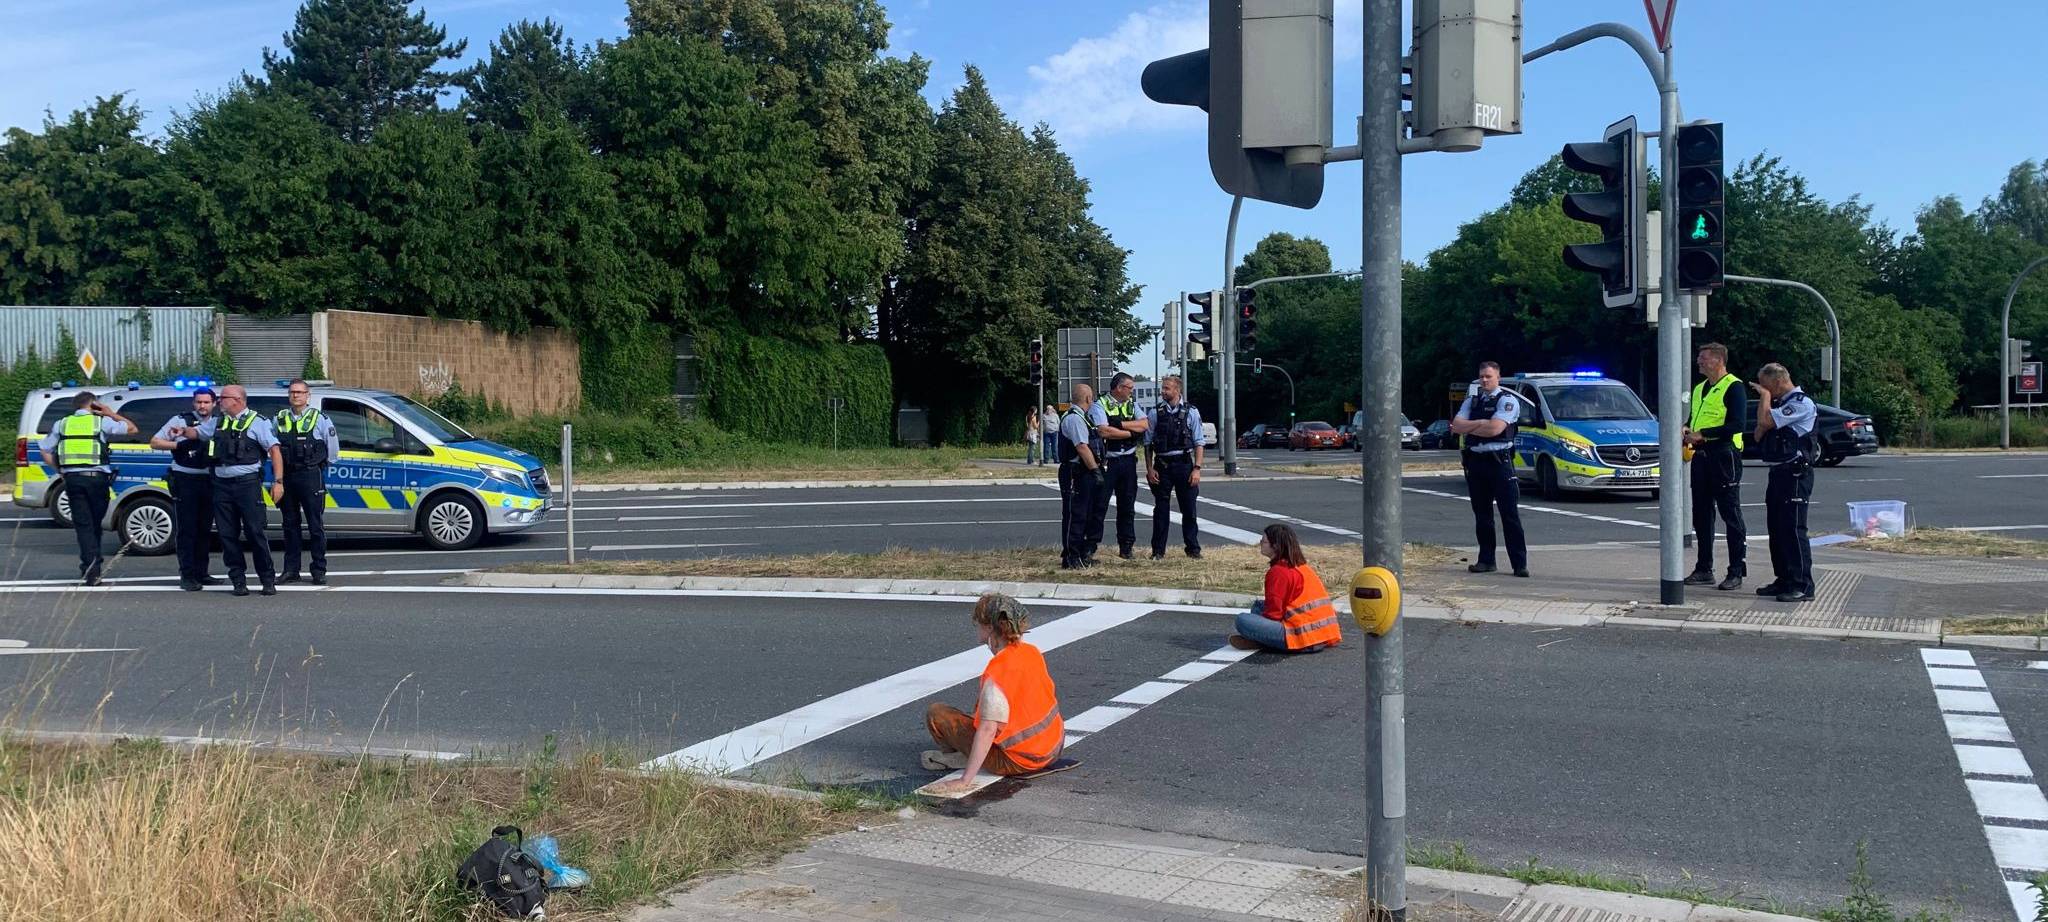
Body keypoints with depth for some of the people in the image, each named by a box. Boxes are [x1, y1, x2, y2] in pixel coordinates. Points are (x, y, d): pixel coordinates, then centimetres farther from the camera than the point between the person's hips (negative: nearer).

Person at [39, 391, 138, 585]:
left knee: (83, 524, 3)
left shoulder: (61, 424, 13)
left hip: (72, 479, 2)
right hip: (96, 477, -2)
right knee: (95, 522, 11)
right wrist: (111, 414, 15)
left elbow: (46, 452, 12)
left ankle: (90, 564, -8)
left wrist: (61, 470, 18)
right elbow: (131, 428, 12)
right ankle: (93, 565, 16)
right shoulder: (102, 422, 4)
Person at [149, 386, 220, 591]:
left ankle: (200, 573, 18)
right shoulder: (180, 420, 1)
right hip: (185, 479, -4)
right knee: (186, 529, -5)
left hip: (208, 480, 4)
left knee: (204, 529, 9)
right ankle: (187, 576, -3)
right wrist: (178, 445, -13)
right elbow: (154, 442, 2)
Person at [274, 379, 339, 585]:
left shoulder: (320, 419, 0)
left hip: (311, 476, -4)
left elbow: (333, 448, 4)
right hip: (286, 476, 4)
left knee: (315, 525, -2)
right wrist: (282, 464, 14)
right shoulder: (279, 420, 10)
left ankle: (319, 570, 2)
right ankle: (291, 570, 13)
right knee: (290, 524, 8)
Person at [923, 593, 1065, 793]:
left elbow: (987, 730, -29)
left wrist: (965, 781, -27)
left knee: (936, 713, -7)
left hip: (1018, 761, -8)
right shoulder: (1033, 653, -2)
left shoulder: (996, 673, -26)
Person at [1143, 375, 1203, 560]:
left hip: (1184, 463, 0)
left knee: (1189, 508, 5)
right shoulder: (1155, 413, 2)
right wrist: (1149, 469, -2)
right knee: (1161, 509, 5)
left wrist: (1197, 468, -7)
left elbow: (1198, 443, 1)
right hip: (1161, 465, 0)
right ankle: (1158, 550, 13)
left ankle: (1193, 548, 16)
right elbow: (1148, 444, 5)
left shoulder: (1191, 412, 1)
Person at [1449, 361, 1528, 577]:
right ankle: (1486, 560, 16)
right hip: (1475, 461, 6)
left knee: (1510, 515, -6)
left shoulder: (1507, 400, -2)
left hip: (1499, 461, -6)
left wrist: (1468, 427, -3)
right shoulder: (1472, 400, 16)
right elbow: (1456, 426, 3)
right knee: (1481, 515, 9)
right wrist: (1481, 423, -10)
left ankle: (1520, 563, -6)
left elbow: (1495, 429, -16)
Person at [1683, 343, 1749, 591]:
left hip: (1724, 456, -8)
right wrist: (1687, 430, 5)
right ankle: (1704, 569, 18)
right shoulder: (1699, 388, 18)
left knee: (1731, 515, -4)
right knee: (1701, 514, 11)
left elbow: (1737, 424, -17)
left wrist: (1702, 434, -20)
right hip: (1701, 456, 8)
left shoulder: (1733, 387, -8)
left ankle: (1736, 572, -1)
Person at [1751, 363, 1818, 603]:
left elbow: (1766, 421, -22)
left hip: (1795, 473, -10)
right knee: (1776, 528, 13)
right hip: (1778, 471, 10)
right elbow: (1759, 435, 14)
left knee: (1793, 529, -11)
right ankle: (1784, 581, 22)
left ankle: (1802, 586, -9)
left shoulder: (1801, 403, -12)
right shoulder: (1780, 404, 18)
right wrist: (1765, 400, 3)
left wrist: (1766, 397, -6)